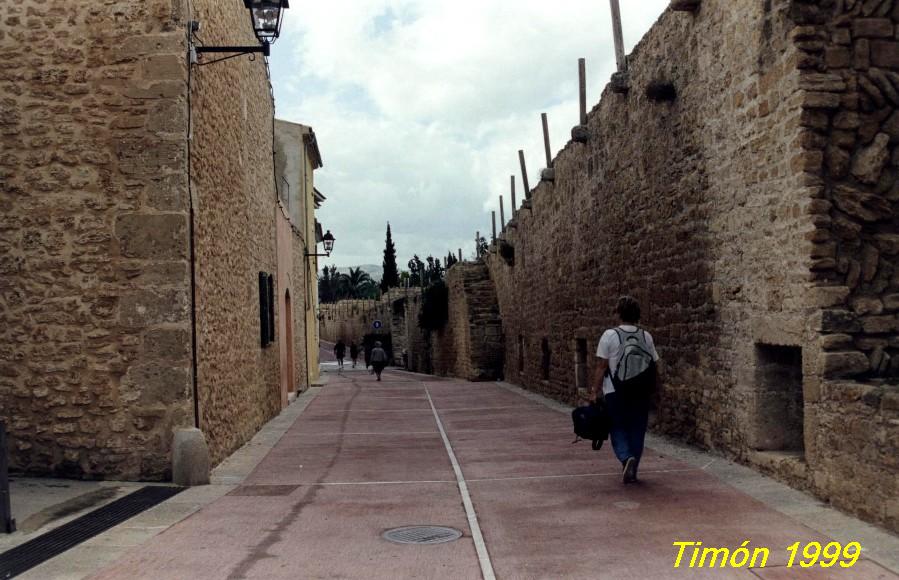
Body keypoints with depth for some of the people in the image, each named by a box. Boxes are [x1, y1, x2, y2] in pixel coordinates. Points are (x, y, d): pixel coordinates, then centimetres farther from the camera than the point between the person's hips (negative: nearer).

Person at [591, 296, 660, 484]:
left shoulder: (610, 335, -7)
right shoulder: (646, 336, 2)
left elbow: (602, 367, -8)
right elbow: (653, 366, 5)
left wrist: (595, 391, -2)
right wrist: (650, 389, 16)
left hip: (615, 392, -3)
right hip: (640, 393, 3)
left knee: (618, 429, 8)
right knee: (637, 431, 12)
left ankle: (626, 458, -18)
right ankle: (631, 472, 17)